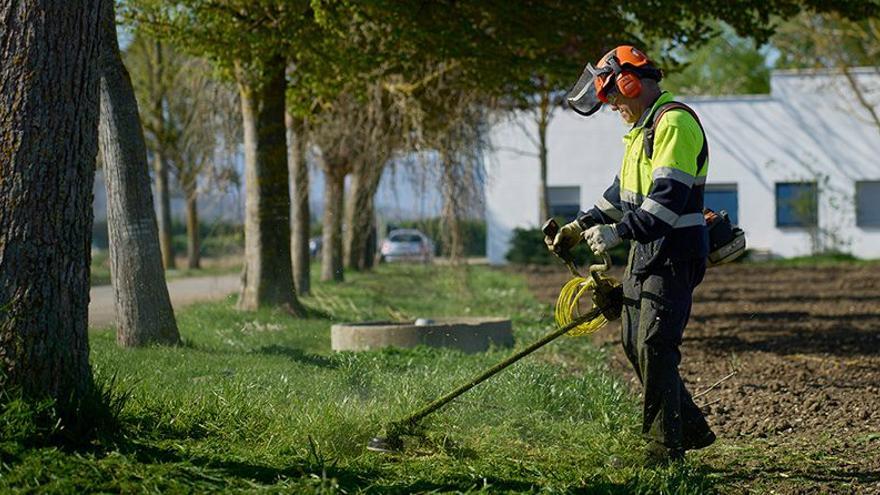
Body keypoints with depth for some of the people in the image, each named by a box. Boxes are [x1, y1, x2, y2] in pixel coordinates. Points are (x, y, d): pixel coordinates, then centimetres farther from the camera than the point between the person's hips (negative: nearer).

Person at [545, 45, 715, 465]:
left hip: (673, 253, -10)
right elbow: (623, 191, 26)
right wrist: (581, 226, 18)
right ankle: (691, 428, 19)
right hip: (646, 250, 10)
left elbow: (669, 195, -25)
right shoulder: (644, 127, 19)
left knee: (654, 346, -10)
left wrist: (619, 232, -26)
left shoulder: (674, 123, -15)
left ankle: (665, 446, -4)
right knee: (634, 342, 10)